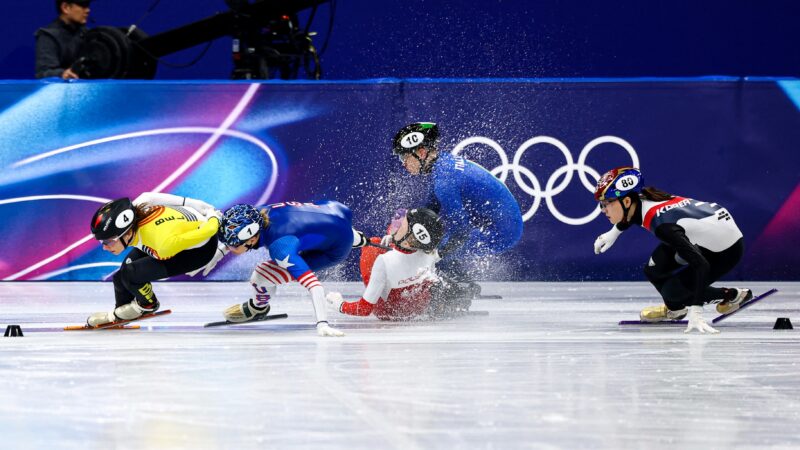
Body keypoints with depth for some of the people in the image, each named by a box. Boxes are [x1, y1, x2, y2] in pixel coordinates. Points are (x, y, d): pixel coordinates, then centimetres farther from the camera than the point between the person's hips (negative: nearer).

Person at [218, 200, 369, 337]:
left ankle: (258, 307, 22)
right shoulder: (258, 212, -18)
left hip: (335, 250, -7)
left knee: (261, 276, -14)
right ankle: (357, 239, 70)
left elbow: (312, 284, -44)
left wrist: (322, 323, -50)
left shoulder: (280, 249, -40)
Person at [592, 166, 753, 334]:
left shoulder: (662, 225, -36)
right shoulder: (641, 199, -12)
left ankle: (732, 296, 9)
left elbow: (700, 264, -40)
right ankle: (675, 308, 26)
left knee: (673, 290, -11)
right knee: (654, 271, -2)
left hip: (727, 250, -8)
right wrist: (614, 232, 23)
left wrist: (696, 311, -45)